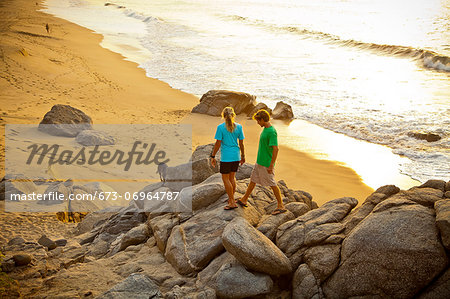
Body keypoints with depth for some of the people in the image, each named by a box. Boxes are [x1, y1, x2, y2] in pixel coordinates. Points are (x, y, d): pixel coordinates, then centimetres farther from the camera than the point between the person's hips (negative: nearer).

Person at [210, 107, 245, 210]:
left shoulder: (221, 127, -11)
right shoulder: (239, 127, 0)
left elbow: (218, 143, -11)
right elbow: (241, 143, 5)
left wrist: (213, 156, -2)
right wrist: (243, 156, 16)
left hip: (226, 157, -5)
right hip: (236, 156, 5)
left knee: (225, 178, 5)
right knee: (232, 177, 19)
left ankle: (232, 202, 5)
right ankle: (231, 199, 28)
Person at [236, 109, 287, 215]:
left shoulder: (272, 132, -22)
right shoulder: (265, 129, 8)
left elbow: (275, 149, -26)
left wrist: (271, 166, -25)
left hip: (266, 164, -10)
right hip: (259, 162, 10)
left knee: (272, 184, -1)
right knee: (253, 179, 17)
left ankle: (281, 206, 9)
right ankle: (244, 200, 28)